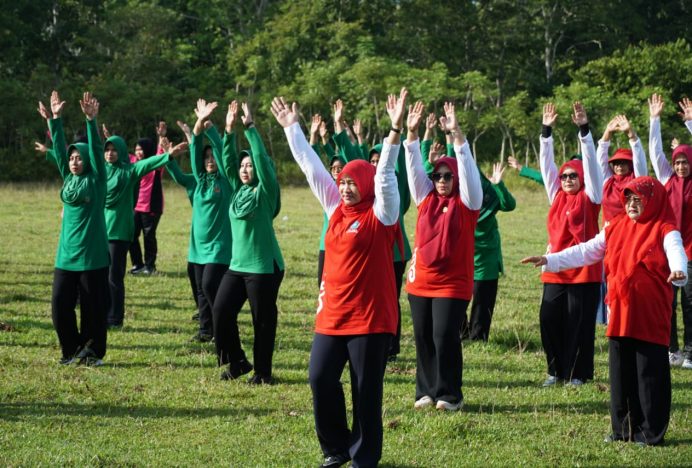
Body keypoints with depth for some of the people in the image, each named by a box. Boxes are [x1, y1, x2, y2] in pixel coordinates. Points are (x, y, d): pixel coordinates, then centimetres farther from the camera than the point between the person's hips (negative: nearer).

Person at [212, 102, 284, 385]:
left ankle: (263, 372, 10)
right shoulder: (237, 190, 11)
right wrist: (229, 132, -5)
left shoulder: (264, 191, -6)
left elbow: (262, 159, -17)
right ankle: (237, 362, 14)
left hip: (264, 266, -7)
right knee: (221, 311, 0)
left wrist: (250, 128, -18)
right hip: (237, 264, 7)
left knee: (263, 320, 0)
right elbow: (228, 162, 5)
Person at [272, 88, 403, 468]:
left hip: (370, 315, -6)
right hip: (332, 313, 6)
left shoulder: (380, 214, -7)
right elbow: (312, 166, 13)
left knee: (366, 388, 1)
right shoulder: (336, 208, 9)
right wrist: (292, 129, 18)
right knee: (321, 378, 1)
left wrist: (395, 129, -30)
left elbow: (386, 172, -19)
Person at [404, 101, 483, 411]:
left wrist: (456, 134, -24)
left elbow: (468, 169, -13)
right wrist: (412, 133, -8)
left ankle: (449, 394, 1)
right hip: (420, 281, 5)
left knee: (445, 338, -7)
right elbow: (414, 167, 4)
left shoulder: (466, 203, -1)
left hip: (452, 283, -5)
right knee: (423, 338, 7)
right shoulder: (426, 198, 10)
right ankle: (426, 391, 16)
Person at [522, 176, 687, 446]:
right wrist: (549, 260, 7)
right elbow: (586, 252, 14)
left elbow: (676, 252, -24)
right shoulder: (616, 227, 13)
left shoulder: (664, 230, -4)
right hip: (619, 312, 5)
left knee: (650, 373, -2)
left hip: (650, 315, -5)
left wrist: (678, 271, -47)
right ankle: (624, 429, 19)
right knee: (621, 372, 10)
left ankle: (651, 432, 5)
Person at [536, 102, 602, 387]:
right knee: (549, 320, 3)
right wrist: (547, 132, 2)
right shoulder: (556, 196, 12)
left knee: (580, 323, 0)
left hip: (584, 270, -4)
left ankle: (578, 373, 9)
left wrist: (584, 130, -14)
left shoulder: (590, 198, 1)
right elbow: (547, 165, 9)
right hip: (555, 270, 4)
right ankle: (556, 371, 15)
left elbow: (591, 163, -6)